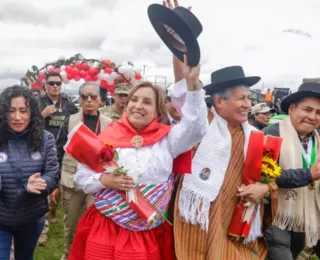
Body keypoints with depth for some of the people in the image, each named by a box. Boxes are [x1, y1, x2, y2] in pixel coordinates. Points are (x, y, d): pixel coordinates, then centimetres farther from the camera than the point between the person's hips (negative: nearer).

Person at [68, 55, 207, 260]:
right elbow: (82, 177, 3)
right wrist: (104, 180, -18)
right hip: (104, 230, 1)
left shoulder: (167, 138, 0)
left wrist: (192, 83, -26)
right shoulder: (108, 136, -1)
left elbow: (195, 127, -17)